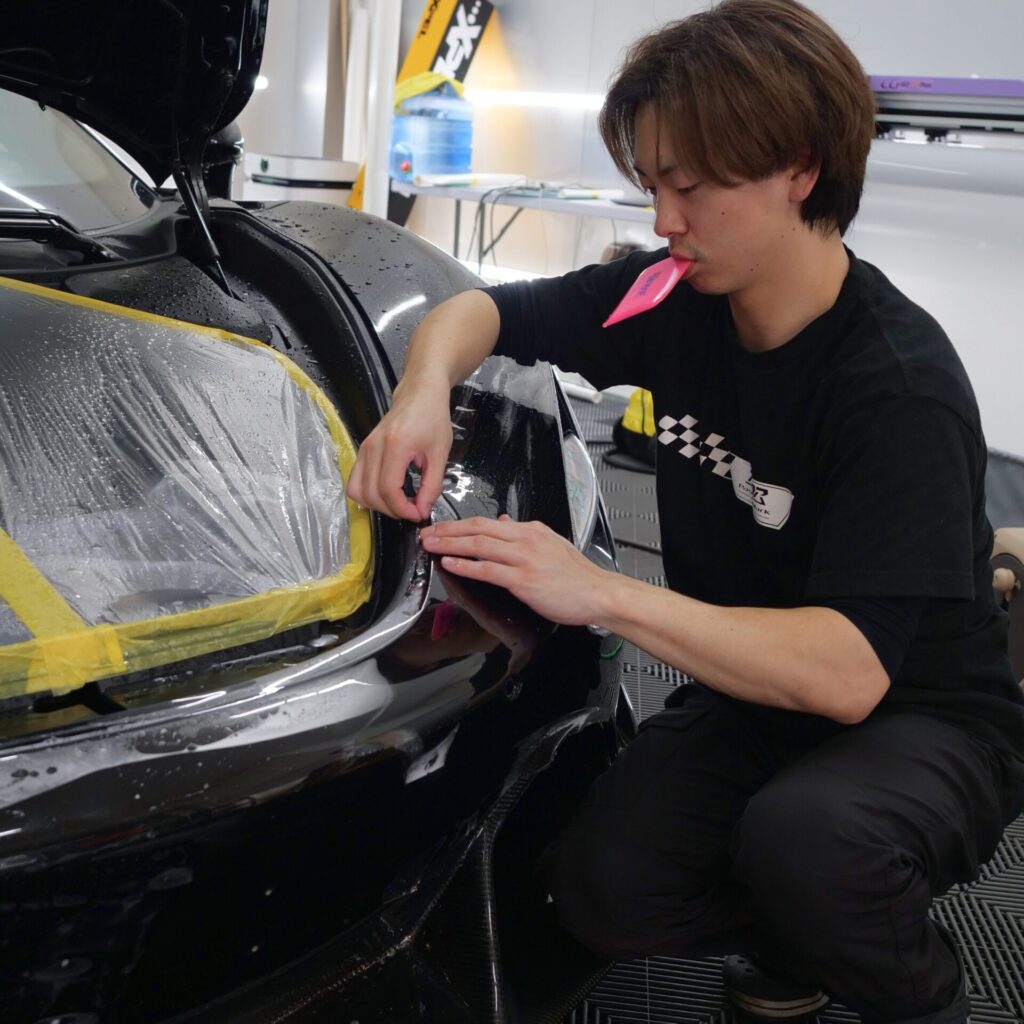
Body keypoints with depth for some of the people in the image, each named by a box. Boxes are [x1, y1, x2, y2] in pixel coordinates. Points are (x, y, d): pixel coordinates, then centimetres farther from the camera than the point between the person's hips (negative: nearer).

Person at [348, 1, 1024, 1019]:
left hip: (924, 718, -5)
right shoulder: (675, 298, -6)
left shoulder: (901, 387, -27)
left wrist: (603, 593, -39)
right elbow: (478, 310, 4)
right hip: (753, 685, 6)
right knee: (601, 892, -18)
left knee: (802, 836, -37)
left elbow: (848, 674, -36)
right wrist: (423, 389, -19)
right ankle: (795, 933, 14)